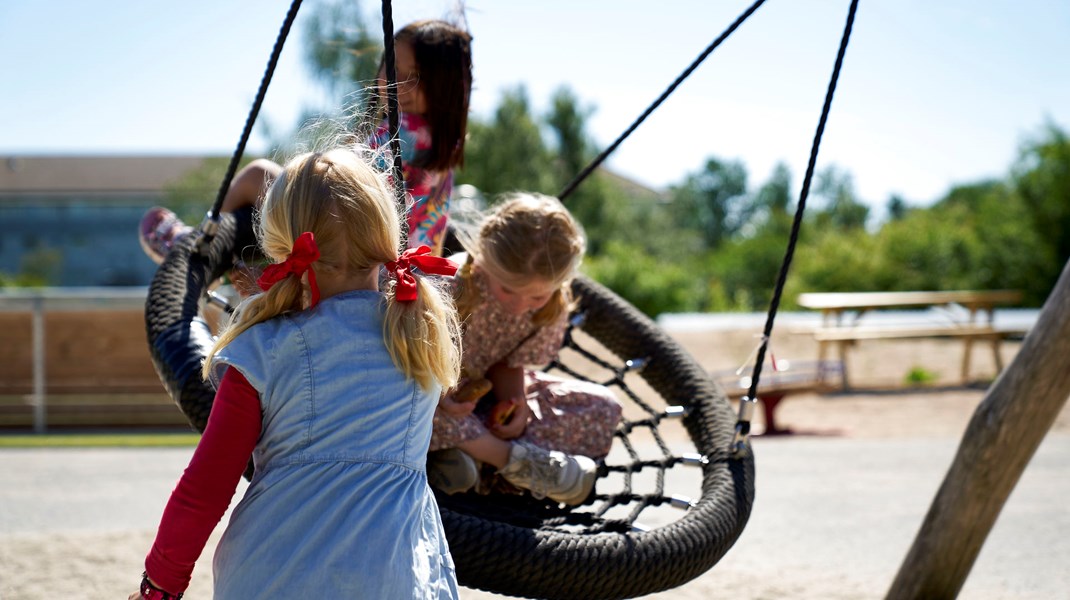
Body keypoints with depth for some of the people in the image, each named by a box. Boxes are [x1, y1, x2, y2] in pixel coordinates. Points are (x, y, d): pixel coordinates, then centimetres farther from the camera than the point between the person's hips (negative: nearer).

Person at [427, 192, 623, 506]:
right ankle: (511, 457, -26)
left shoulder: (553, 307, -17)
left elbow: (509, 362, -3)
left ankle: (468, 446, -20)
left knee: (603, 408, -5)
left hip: (485, 388, 5)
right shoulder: (453, 285, -33)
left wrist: (514, 399, -24)